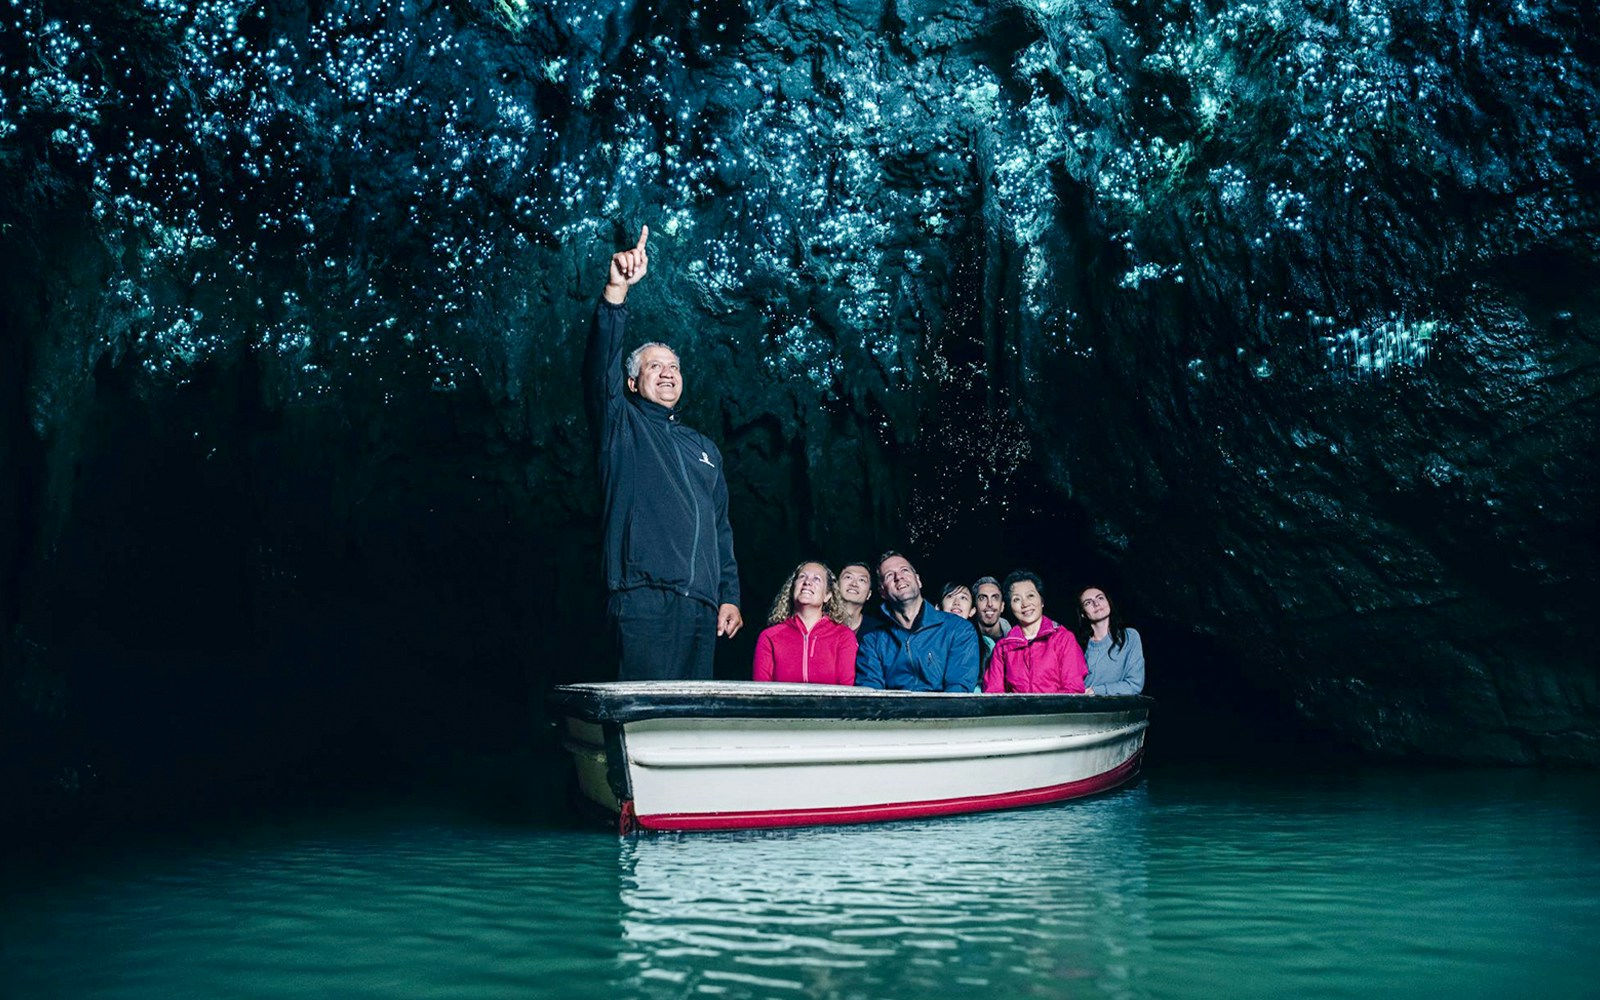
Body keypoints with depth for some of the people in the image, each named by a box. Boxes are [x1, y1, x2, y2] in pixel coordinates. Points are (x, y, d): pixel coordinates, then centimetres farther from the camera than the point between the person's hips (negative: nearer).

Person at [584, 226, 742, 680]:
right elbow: (600, 367, -8)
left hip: (701, 607, 6)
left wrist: (729, 595, 14)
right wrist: (616, 290, -20)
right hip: (644, 599, -5)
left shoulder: (704, 448, 27)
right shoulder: (622, 426, 11)